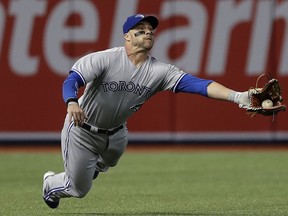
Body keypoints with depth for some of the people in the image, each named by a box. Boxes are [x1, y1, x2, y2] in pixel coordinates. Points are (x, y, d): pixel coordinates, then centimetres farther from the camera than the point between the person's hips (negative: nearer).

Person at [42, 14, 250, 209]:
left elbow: (196, 84, -26)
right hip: (82, 130, -5)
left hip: (115, 133, 5)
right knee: (79, 189, 5)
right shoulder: (105, 59, -25)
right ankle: (51, 183, 37)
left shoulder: (159, 71, -15)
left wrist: (236, 96, -39)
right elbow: (72, 80, -31)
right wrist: (71, 103, -55)